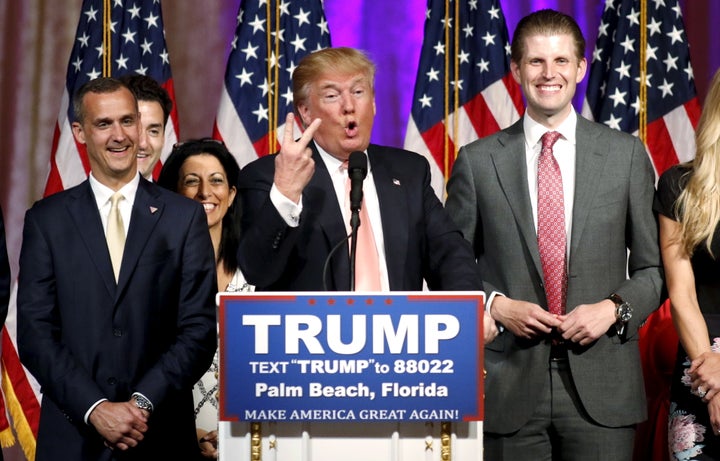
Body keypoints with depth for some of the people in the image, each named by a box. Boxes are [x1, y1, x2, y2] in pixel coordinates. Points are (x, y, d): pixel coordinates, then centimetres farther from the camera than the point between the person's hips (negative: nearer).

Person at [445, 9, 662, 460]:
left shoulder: (627, 154, 5)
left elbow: (654, 267, 8)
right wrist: (495, 305, -8)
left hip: (602, 388, 0)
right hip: (509, 387, 0)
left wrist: (614, 308, -8)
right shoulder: (477, 161, 4)